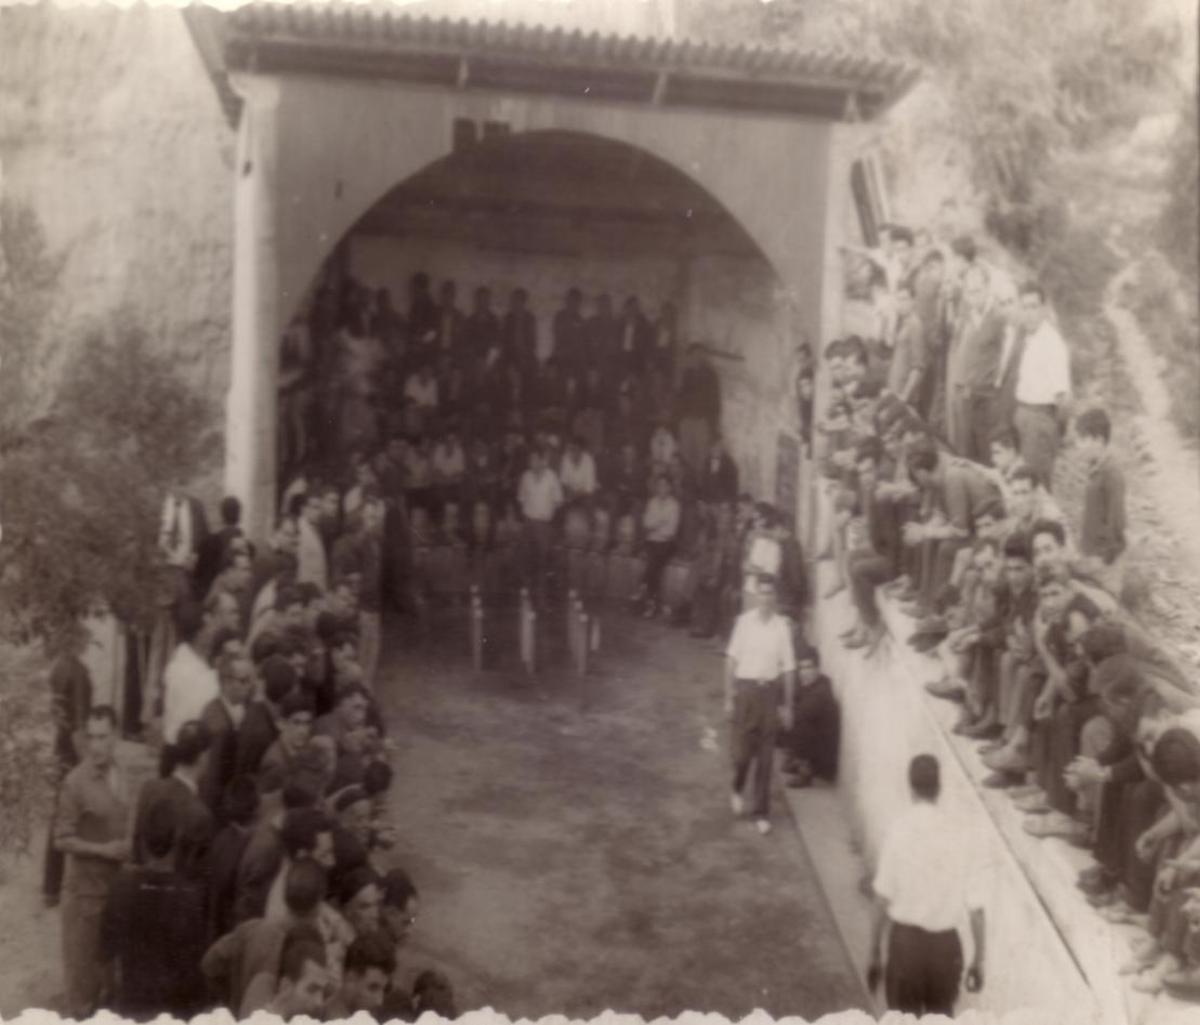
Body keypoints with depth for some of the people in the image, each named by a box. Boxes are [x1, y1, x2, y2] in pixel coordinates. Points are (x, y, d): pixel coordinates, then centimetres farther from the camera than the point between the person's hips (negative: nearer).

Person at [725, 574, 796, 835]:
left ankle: (761, 812, 17)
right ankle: (737, 790, 35)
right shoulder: (744, 621, -4)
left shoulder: (782, 626, -4)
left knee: (766, 757, 6)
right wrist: (729, 697, 0)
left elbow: (788, 667, 1)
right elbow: (732, 659, 1)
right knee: (742, 750, 3)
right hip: (745, 688, 0)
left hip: (770, 691, 0)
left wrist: (787, 705, 2)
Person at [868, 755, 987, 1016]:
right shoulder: (959, 836, -6)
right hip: (946, 943, 2)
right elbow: (976, 906, -4)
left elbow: (883, 900, -10)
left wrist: (875, 952, 0)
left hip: (906, 938, -2)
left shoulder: (899, 831, -11)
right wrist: (979, 959, 8)